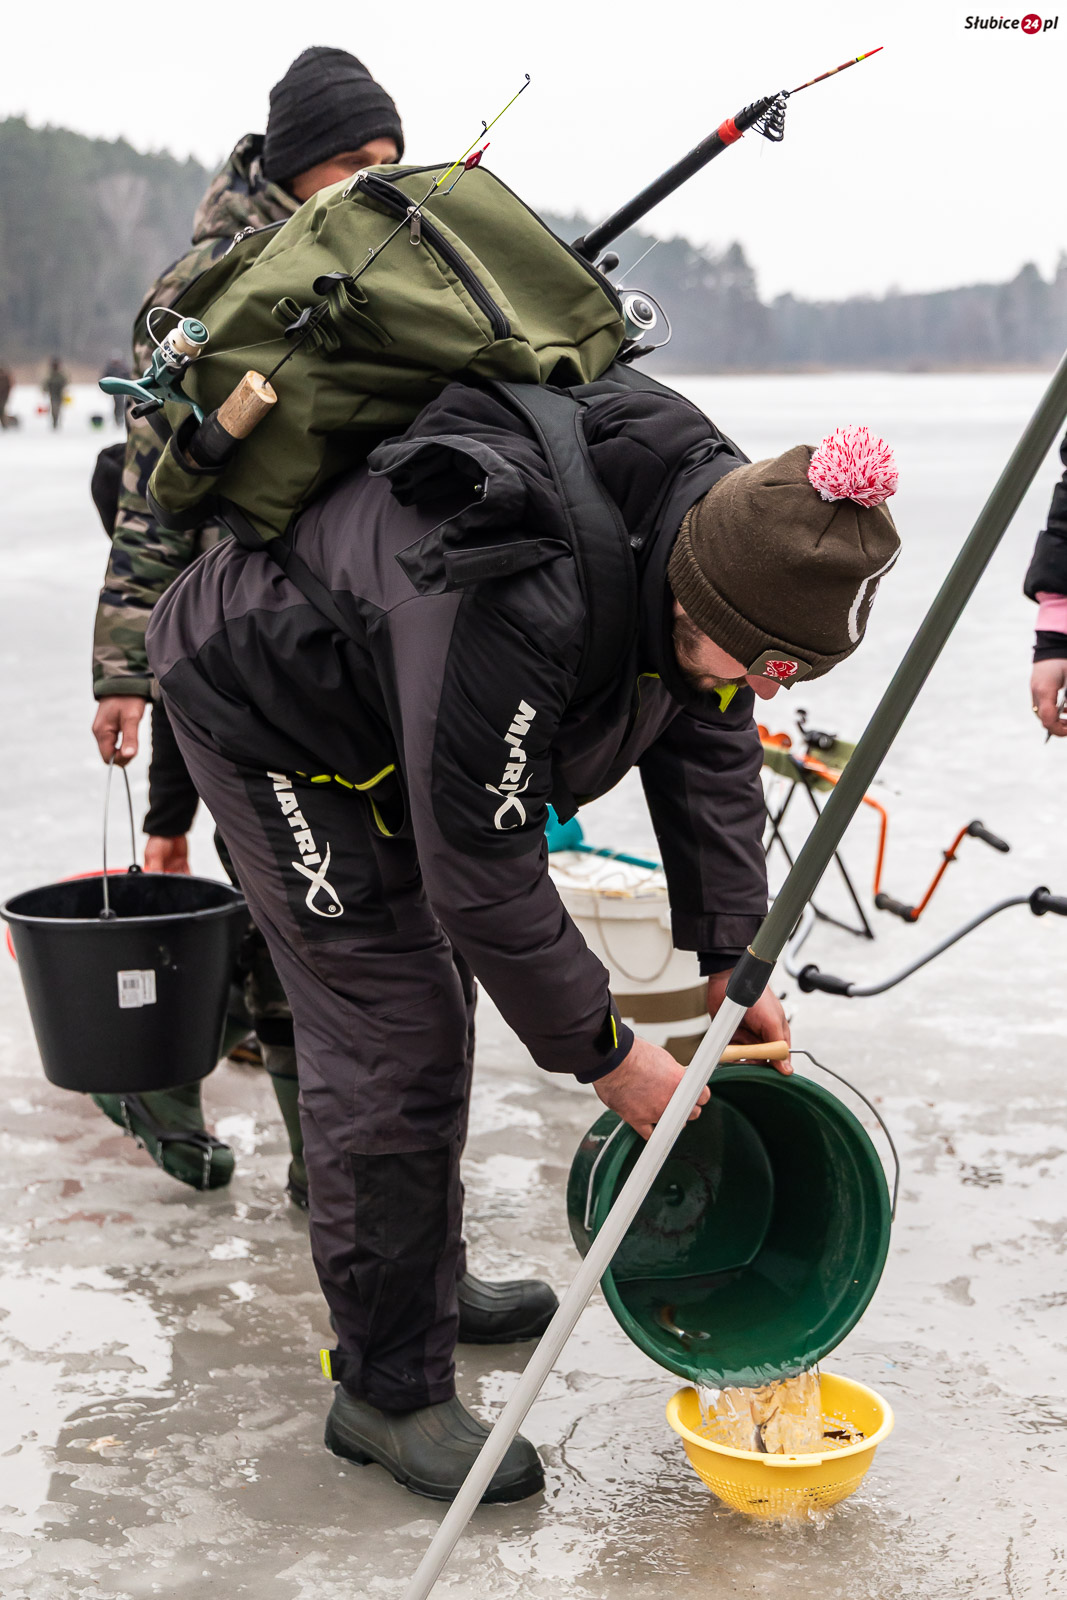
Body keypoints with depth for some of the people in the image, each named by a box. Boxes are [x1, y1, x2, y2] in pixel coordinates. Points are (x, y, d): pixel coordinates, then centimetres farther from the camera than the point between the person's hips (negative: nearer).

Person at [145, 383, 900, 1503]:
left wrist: (732, 957, -7)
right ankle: (388, 1391, 2)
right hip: (264, 712, -9)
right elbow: (482, 874, -34)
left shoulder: (721, 526, -17)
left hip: (387, 714, 9)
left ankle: (417, 1278, 37)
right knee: (390, 1040, -11)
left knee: (432, 1007, 17)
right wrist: (605, 1054, -23)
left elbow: (710, 752, -4)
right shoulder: (511, 611, -43)